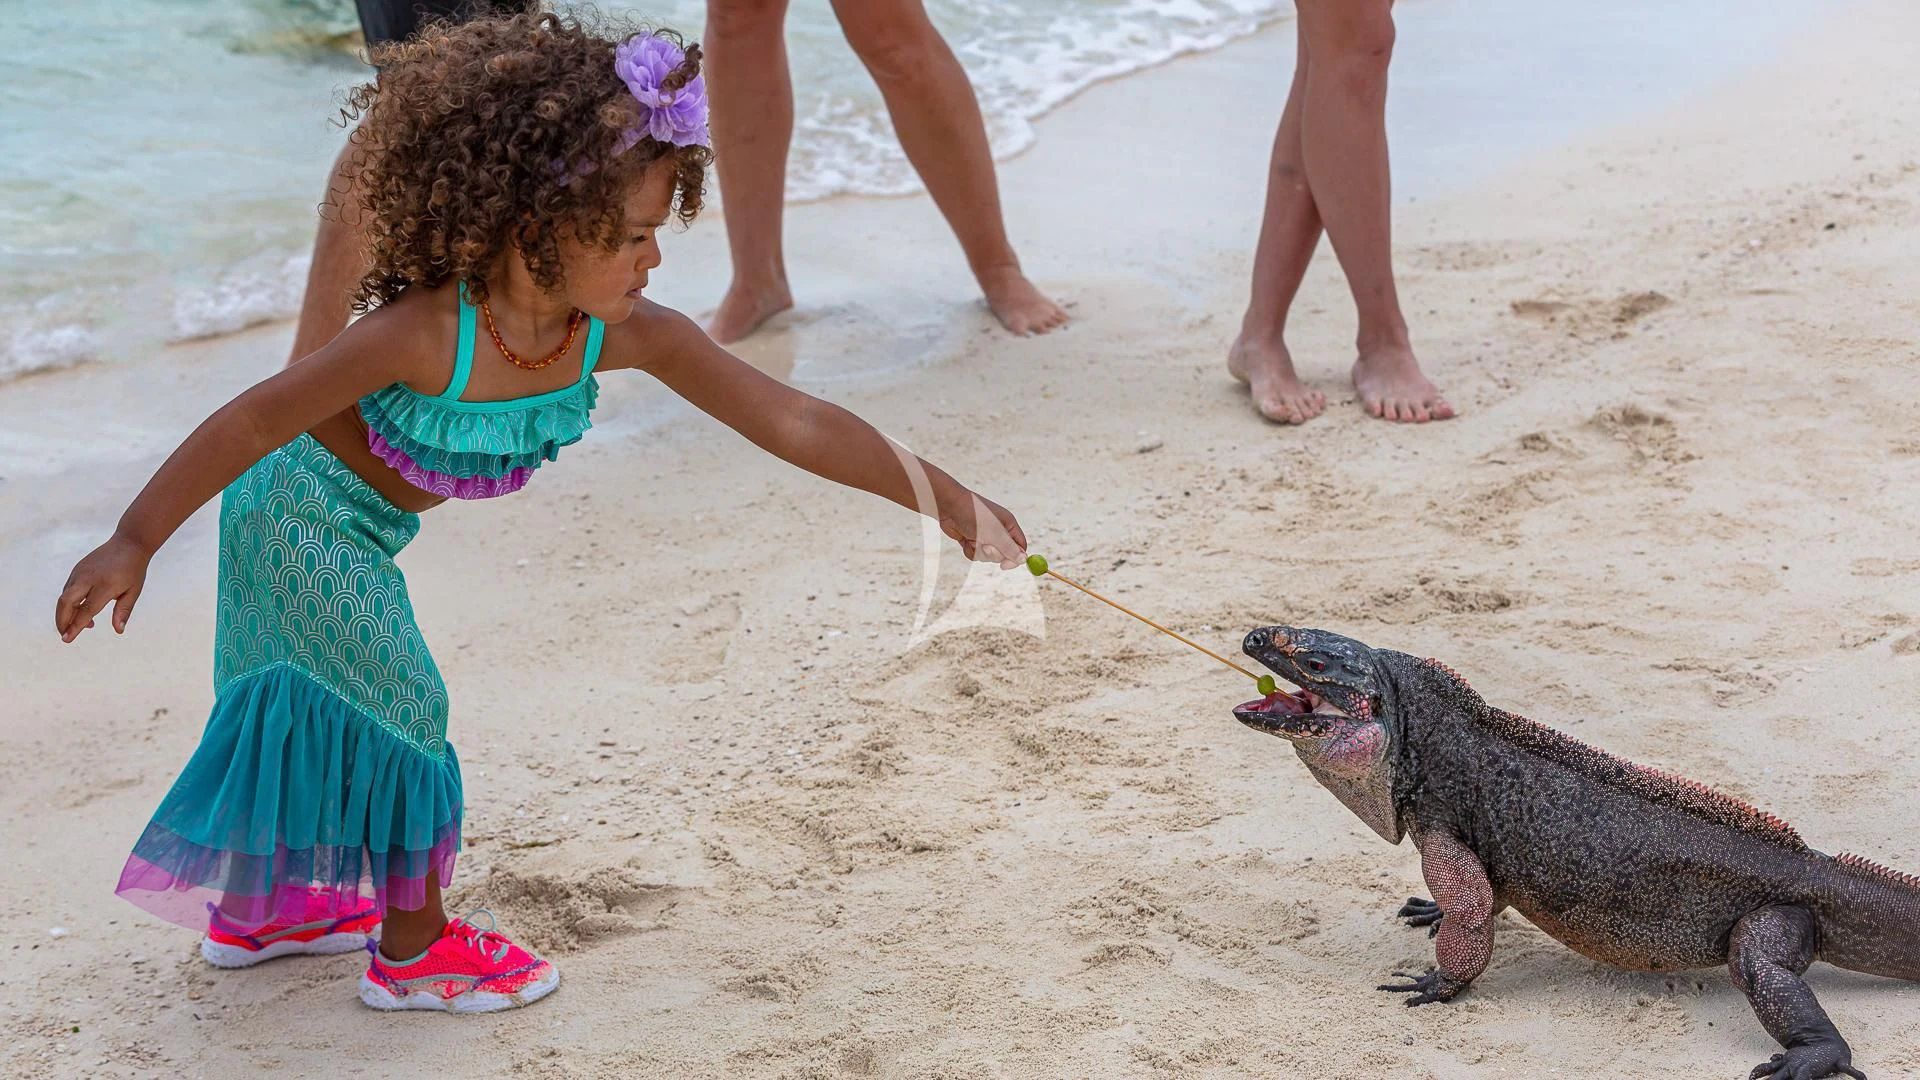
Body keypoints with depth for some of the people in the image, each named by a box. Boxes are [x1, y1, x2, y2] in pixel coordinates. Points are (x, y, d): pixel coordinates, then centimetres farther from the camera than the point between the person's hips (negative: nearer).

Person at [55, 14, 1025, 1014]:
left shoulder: (628, 335, -22)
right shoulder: (426, 334, -38)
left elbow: (794, 422, -21)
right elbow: (255, 421, -30)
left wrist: (951, 503, -21)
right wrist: (132, 544, -27)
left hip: (361, 525, 7)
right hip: (302, 506, -7)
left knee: (313, 698, 21)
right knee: (398, 707, -2)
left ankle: (258, 907, 41)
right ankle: (413, 949, 16)